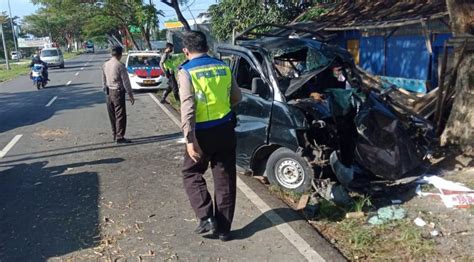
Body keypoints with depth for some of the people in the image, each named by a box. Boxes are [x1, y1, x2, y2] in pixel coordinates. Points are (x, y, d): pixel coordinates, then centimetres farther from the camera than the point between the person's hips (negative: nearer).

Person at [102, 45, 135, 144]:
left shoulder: (105, 65, 6)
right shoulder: (120, 66, -15)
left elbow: (104, 80, 12)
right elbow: (126, 81, -13)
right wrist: (130, 95, -8)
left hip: (109, 92, 7)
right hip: (118, 92, -7)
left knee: (112, 115, 15)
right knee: (120, 115, -2)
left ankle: (115, 135, 25)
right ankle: (119, 137, -2)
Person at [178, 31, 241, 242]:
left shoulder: (186, 72, -10)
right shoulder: (224, 67, 5)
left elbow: (187, 108, -18)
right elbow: (236, 97, 14)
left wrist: (190, 140, -18)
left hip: (203, 133, -4)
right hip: (226, 129, 4)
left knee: (191, 173, 17)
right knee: (225, 178, 12)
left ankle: (206, 218, 5)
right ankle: (223, 228, 19)